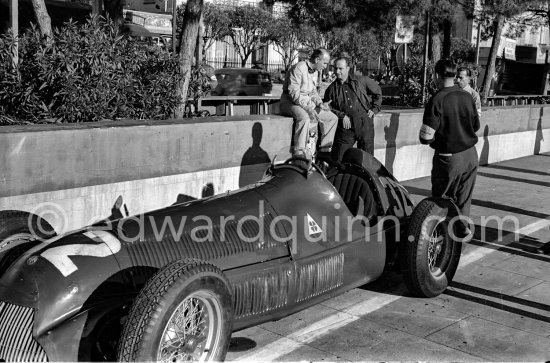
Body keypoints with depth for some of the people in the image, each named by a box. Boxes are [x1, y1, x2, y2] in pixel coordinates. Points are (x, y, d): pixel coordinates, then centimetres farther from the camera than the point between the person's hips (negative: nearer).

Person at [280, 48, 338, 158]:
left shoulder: (315, 71, 12)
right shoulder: (298, 69, -17)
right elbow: (294, 93, -23)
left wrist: (320, 103, 1)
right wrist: (308, 108, -30)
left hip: (308, 104, 9)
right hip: (291, 103, -9)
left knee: (333, 118, -1)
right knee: (304, 117, -40)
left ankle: (324, 150, 4)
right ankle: (299, 152, -36)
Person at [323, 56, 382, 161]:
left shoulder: (361, 80, 7)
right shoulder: (331, 89, 10)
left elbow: (378, 92, 18)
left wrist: (374, 109, 8)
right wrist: (341, 116, -10)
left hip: (364, 124, -1)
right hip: (345, 128, 1)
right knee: (337, 159, -6)